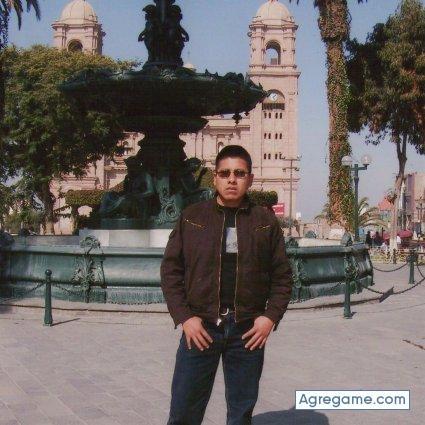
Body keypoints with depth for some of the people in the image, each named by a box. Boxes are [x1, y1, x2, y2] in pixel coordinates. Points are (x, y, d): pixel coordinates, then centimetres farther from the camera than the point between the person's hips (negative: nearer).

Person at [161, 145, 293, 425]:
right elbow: (171, 270, 2)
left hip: (248, 330, 1)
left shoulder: (266, 222, 4)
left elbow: (282, 276, 6)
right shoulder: (192, 217, 2)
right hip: (200, 327, -1)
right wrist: (184, 317, -7)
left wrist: (271, 317, -6)